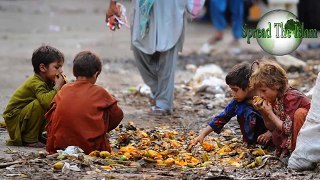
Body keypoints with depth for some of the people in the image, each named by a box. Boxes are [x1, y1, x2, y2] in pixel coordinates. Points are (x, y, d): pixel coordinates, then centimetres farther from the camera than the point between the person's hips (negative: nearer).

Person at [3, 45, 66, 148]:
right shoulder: (36, 83, -24)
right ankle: (29, 140, -17)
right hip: (13, 119, -9)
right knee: (39, 104, -29)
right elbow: (46, 101, -42)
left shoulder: (48, 82, 6)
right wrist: (57, 87, -31)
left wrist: (62, 86, -11)